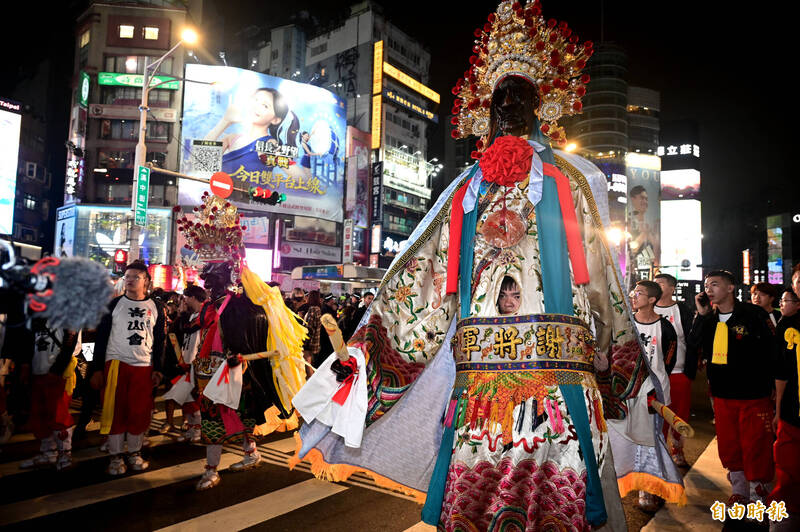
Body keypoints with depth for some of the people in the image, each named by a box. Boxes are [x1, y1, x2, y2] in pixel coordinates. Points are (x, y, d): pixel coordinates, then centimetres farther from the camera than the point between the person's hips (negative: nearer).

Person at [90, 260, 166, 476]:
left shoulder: (155, 307, 7)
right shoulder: (114, 304, 3)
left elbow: (159, 340, 8)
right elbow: (101, 336, 2)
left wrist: (157, 368, 2)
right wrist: (97, 369, -3)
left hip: (144, 366, 1)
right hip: (116, 363, -1)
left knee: (140, 412, 5)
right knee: (115, 410, 2)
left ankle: (135, 453, 20)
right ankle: (115, 456, 14)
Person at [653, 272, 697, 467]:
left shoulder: (682, 311, 2)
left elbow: (693, 342, 0)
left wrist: (690, 371, -6)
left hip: (679, 373, -1)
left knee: (680, 416, 7)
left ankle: (677, 452, 25)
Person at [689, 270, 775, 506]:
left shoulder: (753, 314, -8)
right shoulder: (708, 319, 6)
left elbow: (769, 352, -9)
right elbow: (693, 347, -5)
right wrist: (701, 315, -10)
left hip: (753, 396, -5)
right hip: (722, 394, 5)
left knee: (755, 448, 1)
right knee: (728, 447, 15)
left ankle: (757, 494, 19)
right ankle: (739, 492, 32)